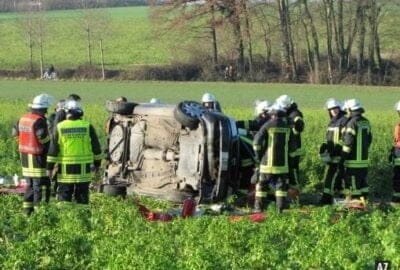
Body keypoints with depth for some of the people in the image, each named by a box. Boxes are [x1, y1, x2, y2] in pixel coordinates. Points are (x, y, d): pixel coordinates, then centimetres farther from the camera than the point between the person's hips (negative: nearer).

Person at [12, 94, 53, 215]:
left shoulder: (23, 118, 7)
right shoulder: (39, 121, -19)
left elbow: (15, 132, 18)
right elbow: (44, 139, -22)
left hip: (25, 156, 8)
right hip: (37, 158, -8)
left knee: (30, 184, 17)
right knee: (41, 185, -3)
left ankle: (27, 209, 20)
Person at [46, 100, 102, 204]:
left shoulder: (60, 127, -3)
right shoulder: (87, 127, -1)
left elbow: (53, 149, -3)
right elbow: (96, 148, 3)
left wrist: (50, 167, 4)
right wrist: (97, 163, 15)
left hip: (65, 170, -1)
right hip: (83, 169, 1)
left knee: (64, 197, 6)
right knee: (82, 197, 8)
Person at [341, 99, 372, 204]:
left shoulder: (352, 123, -15)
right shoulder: (366, 122, 10)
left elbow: (348, 142, -18)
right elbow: (369, 139, 18)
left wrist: (343, 156, -12)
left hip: (353, 159, -8)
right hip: (364, 159, 8)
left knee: (353, 182, -2)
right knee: (362, 180, 15)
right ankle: (363, 199, 17)